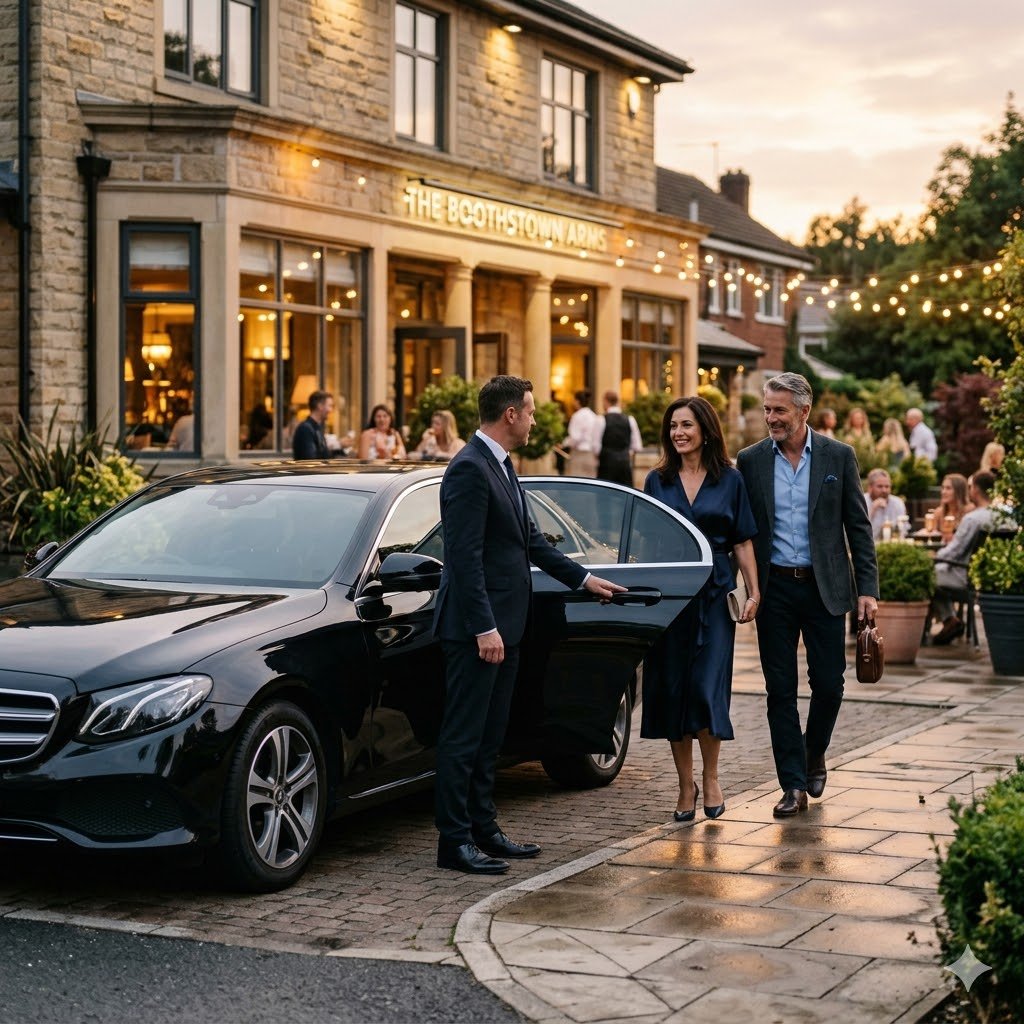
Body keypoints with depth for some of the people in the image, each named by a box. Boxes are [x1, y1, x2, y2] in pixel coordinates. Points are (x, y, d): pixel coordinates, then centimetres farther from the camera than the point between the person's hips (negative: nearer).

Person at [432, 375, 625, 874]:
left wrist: (583, 578, 23)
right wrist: (484, 628, -23)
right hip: (477, 628, -10)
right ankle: (454, 842, 2)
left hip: (503, 626, 10)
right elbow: (465, 557, -20)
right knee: (462, 736, -3)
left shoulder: (501, 466, 15)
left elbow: (529, 539, 22)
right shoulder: (469, 469, -16)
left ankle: (484, 829, 23)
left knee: (488, 737, 15)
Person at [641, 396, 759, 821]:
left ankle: (710, 777, 10)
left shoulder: (729, 480, 4)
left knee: (707, 688, -9)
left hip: (714, 595, -2)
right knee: (671, 690, 2)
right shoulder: (657, 480, 8)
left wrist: (753, 591, -2)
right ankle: (685, 785, 13)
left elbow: (742, 542, 5)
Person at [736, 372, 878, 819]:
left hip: (824, 587, -1)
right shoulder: (750, 461, 2)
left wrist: (867, 587, -3)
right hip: (774, 588, 1)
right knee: (780, 689, 2)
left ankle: (814, 754, 30)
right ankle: (794, 785, 10)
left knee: (829, 683, 2)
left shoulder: (838, 456, 0)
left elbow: (858, 526, 2)